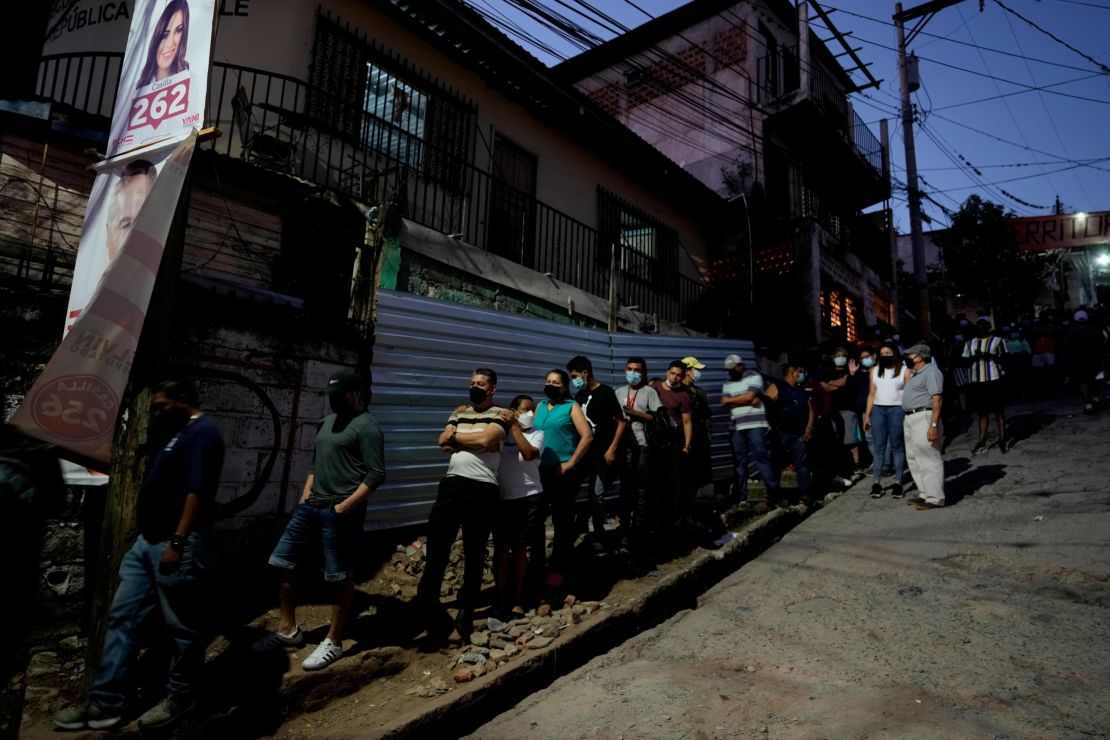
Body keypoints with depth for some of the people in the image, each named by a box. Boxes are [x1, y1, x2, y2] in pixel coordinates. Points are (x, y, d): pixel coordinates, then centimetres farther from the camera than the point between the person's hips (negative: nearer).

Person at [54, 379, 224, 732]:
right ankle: (105, 704, 20)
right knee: (122, 616, 12)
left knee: (180, 626, 3)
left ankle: (180, 697, 18)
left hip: (176, 545, -11)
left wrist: (177, 543, -24)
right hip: (147, 541, 11)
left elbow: (198, 491, -22)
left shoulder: (203, 432, -14)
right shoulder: (182, 433, 19)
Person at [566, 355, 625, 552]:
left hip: (603, 453, -6)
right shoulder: (579, 395, 11)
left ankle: (598, 538, 11)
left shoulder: (606, 392, -9)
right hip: (586, 452, 6)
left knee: (596, 495, -2)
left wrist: (612, 449, -14)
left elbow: (621, 422, -9)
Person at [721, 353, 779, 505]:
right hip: (737, 427, 5)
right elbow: (724, 403, 0)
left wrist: (730, 400, 1)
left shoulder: (754, 377, 2)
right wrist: (748, 401, -9)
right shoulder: (727, 385, 16)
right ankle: (739, 496, 9)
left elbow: (749, 396, -12)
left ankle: (773, 491, -2)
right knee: (739, 460, 5)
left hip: (756, 425, -5)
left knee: (761, 457, -8)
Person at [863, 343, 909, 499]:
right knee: (878, 447, 1)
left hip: (897, 410, -3)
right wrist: (867, 415, 7)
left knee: (897, 447, 3)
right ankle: (877, 482, 1)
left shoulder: (904, 370, 4)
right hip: (878, 410, 3)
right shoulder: (875, 370, 14)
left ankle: (898, 482, 6)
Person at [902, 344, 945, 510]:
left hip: (924, 418, -10)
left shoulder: (931, 372, -11)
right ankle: (924, 493, 23)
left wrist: (933, 425, -25)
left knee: (929, 460, -6)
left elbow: (937, 400, -19)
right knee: (914, 459, 14)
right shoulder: (915, 374, 20)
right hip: (910, 419, 11)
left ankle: (935, 498, 0)